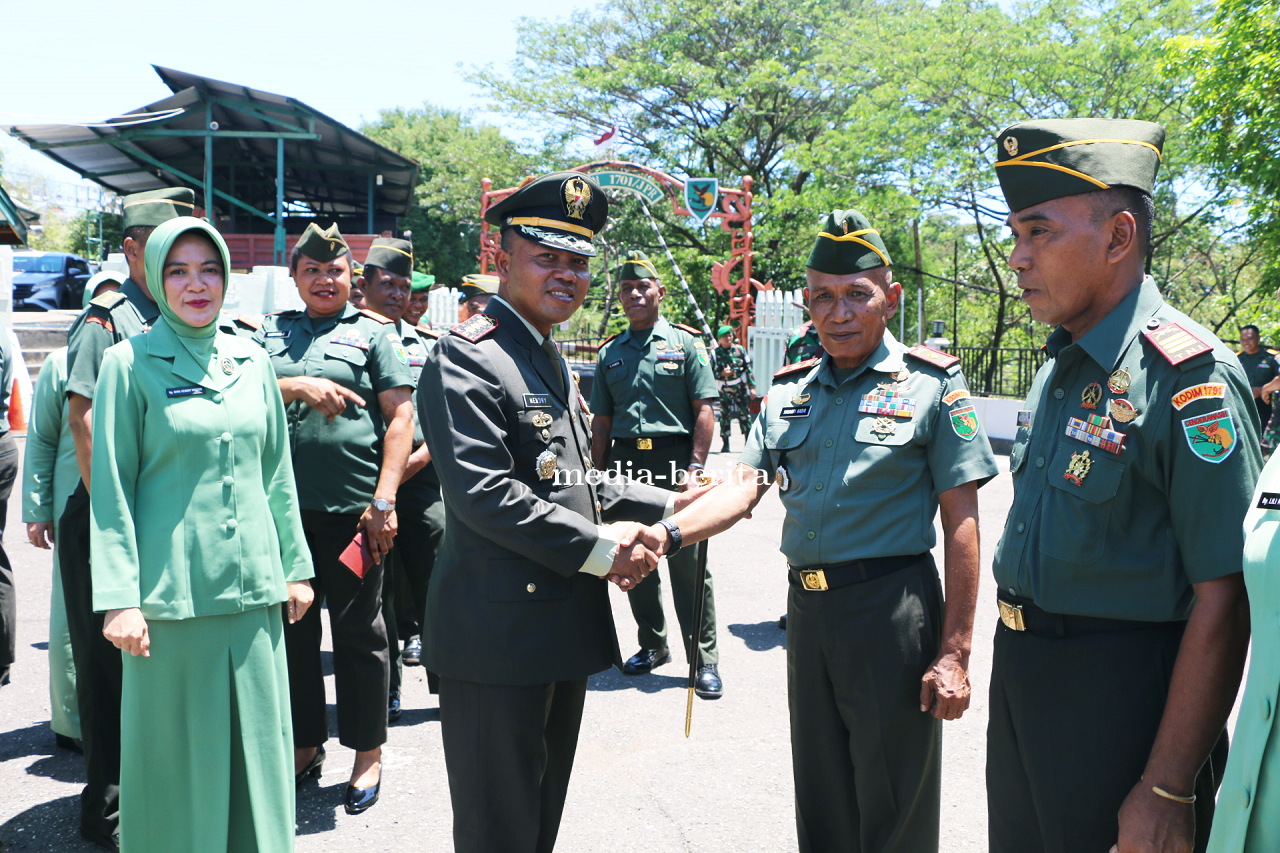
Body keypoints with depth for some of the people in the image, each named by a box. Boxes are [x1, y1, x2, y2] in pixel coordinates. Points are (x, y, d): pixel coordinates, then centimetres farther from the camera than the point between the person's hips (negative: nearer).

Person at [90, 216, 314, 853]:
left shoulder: (252, 361, 9)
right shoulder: (129, 363, -3)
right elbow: (111, 490, -5)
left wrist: (295, 566, 11)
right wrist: (118, 598, -10)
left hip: (252, 585, 4)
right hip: (171, 589, -4)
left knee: (256, 742, 11)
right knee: (178, 749, 7)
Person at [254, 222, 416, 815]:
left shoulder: (372, 333, 5)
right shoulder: (272, 332, 15)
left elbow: (400, 415, -3)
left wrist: (384, 499, -11)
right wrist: (299, 387, -14)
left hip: (351, 506, -3)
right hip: (282, 505, 4)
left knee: (358, 630, 4)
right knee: (291, 627, 12)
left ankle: (367, 754, 18)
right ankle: (305, 745, 28)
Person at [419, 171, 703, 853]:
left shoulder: (550, 360, 18)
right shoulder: (466, 356, -14)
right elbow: (483, 494, -24)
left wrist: (666, 505, 11)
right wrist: (598, 548, -20)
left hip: (565, 629, 10)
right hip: (500, 631, -9)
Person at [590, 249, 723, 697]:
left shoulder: (685, 342, 2)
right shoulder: (610, 353, 13)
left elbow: (705, 410, -4)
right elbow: (601, 423, 14)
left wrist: (695, 467, -14)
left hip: (674, 459, -4)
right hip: (625, 462, 4)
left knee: (688, 562, -3)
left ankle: (704, 659, 6)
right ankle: (652, 645, 28)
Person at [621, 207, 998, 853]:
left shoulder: (930, 384, -5)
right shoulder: (788, 392, 9)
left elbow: (961, 522, -7)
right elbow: (745, 485, 0)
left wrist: (953, 652, -11)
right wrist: (670, 533, -20)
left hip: (891, 611, -5)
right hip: (806, 606, 5)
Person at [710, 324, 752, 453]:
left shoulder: (740, 349, 5)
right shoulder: (715, 353, 0)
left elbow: (748, 368, 7)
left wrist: (752, 386, 3)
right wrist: (722, 374, -18)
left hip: (741, 387, 1)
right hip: (724, 389, -1)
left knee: (744, 413, 1)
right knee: (725, 415, -2)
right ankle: (725, 444, 4)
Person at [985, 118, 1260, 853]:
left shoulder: (1189, 378, -19)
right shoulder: (1060, 365, 8)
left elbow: (1223, 600, -22)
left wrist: (1167, 794, -20)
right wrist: (1017, 662, 19)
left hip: (1119, 694, -8)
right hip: (1019, 674, 8)